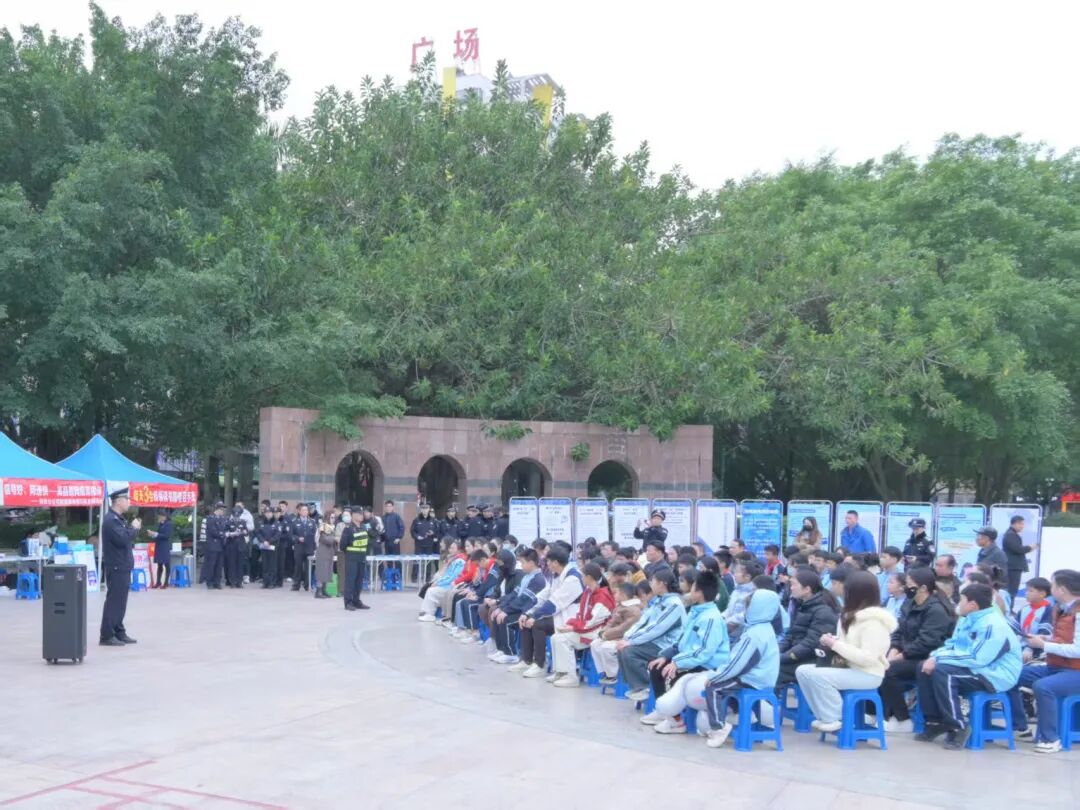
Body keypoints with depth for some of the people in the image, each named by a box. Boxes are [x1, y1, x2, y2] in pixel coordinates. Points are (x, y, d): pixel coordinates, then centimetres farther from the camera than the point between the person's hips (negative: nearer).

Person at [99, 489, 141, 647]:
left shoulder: (118, 519, 16)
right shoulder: (110, 520, -16)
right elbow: (122, 539, -26)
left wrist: (134, 528, 6)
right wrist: (133, 528, -12)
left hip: (122, 567, 10)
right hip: (116, 568, -10)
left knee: (120, 601, 13)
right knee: (113, 601, -6)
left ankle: (119, 632, 20)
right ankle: (107, 636, -2)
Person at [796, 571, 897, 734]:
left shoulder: (873, 621, -19)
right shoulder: (852, 615, 10)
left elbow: (868, 658, -26)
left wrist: (836, 644, -22)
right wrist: (831, 642, -2)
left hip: (867, 674, -9)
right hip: (848, 667, 9)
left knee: (817, 676, -27)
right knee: (802, 671, -2)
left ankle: (834, 719, -10)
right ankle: (826, 716, 0)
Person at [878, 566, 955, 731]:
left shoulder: (936, 610, -18)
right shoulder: (909, 604, 11)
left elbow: (926, 642, -25)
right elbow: (899, 631, 11)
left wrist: (901, 655, -21)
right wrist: (894, 650, -7)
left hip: (927, 659, -9)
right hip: (909, 655, 9)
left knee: (887, 671, -27)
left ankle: (902, 720, -13)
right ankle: (879, 712, -5)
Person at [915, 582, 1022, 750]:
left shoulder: (993, 625, -22)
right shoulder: (967, 620, 9)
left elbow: (977, 659, -29)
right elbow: (952, 644, 15)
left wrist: (940, 659, -25)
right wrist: (935, 656, -8)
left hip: (994, 675, -10)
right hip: (974, 668, 10)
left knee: (942, 672, -29)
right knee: (925, 668, -1)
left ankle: (958, 727, -18)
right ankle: (935, 722, 3)